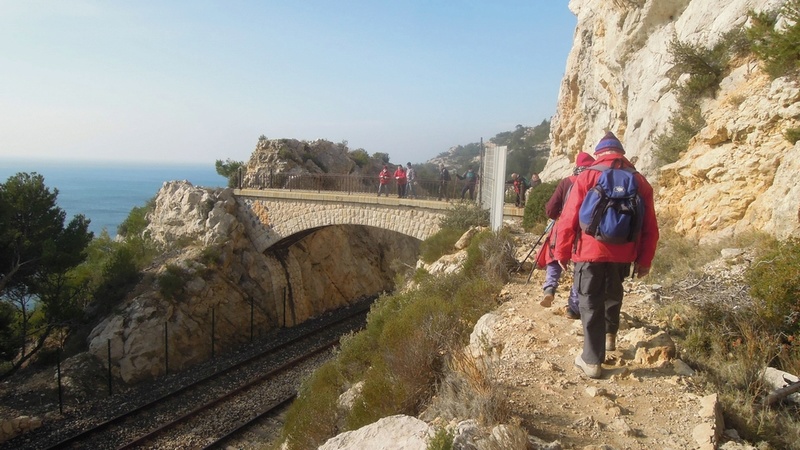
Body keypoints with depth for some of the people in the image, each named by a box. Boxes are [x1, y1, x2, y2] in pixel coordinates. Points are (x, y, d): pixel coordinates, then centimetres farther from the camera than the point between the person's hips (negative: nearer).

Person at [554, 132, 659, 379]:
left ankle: (592, 361, 7)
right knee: (613, 294, 27)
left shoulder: (587, 177, -6)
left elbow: (569, 218, -9)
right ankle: (610, 336, 46)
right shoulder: (639, 181, 4)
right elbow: (650, 226, 5)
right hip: (622, 254, 4)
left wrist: (562, 252, 2)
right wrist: (645, 260, 13)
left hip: (590, 252, -4)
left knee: (591, 304, 4)